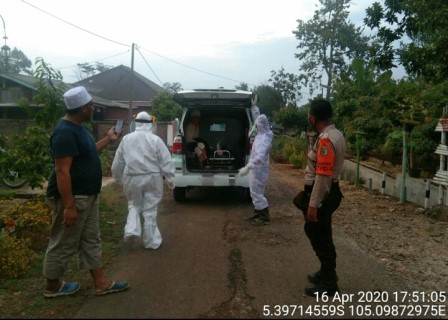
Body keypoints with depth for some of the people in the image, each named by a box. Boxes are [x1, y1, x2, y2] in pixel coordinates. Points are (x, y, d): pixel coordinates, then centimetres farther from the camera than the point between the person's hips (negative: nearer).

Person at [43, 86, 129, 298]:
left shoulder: (78, 128, 10)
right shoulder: (65, 132, -22)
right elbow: (62, 171, -26)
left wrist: (108, 139, 26)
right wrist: (69, 206, -26)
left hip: (87, 196, 10)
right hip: (73, 198, -10)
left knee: (91, 240, 14)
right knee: (63, 244, 6)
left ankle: (101, 283, 24)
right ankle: (52, 286, 25)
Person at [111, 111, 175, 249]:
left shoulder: (126, 139, 1)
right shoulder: (155, 139, -7)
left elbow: (118, 161, 10)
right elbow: (166, 162, -6)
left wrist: (118, 177, 25)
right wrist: (170, 179, 3)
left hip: (132, 178, 2)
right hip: (152, 178, -2)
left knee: (134, 205, 23)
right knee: (150, 210, 8)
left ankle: (131, 230, 4)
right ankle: (151, 241, 16)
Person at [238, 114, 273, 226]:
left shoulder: (265, 138, -23)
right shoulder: (260, 135, 6)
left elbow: (260, 157, -34)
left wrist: (247, 167, -38)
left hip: (259, 170, -9)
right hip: (256, 169, 9)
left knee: (257, 194, -2)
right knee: (255, 193, 16)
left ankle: (264, 217, 7)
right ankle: (257, 214, 26)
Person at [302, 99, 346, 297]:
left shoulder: (326, 139, -23)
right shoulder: (334, 134, 11)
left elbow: (323, 176, -27)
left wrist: (313, 204, -24)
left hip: (322, 195, -10)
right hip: (328, 192, 10)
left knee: (320, 237, 0)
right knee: (317, 234, 20)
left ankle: (328, 284, 12)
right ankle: (327, 273, 33)